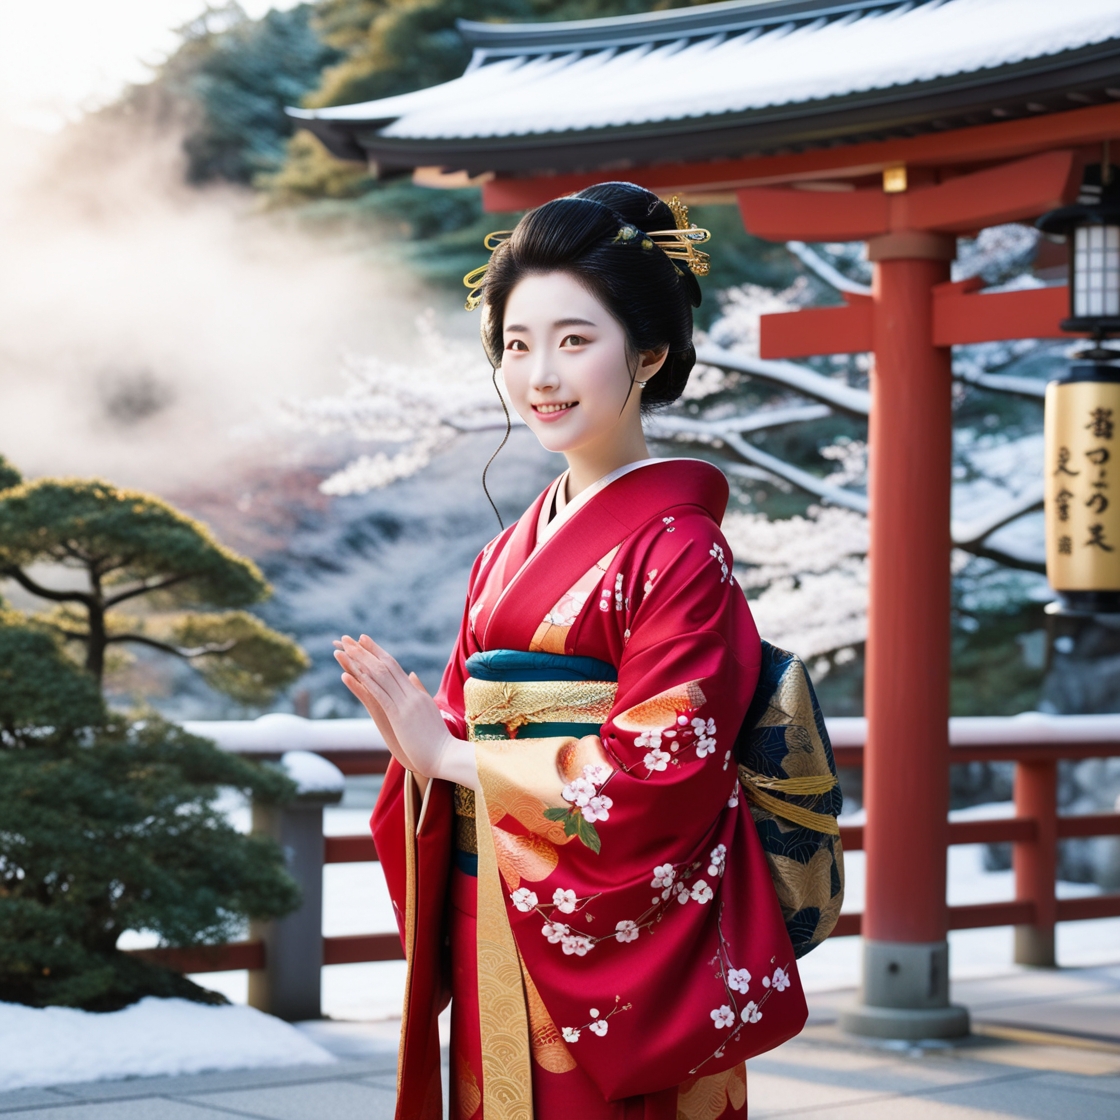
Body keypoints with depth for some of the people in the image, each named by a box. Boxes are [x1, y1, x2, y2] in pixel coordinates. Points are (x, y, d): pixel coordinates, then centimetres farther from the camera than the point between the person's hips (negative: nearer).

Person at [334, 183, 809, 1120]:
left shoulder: (677, 543, -11)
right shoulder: (512, 550, 11)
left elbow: (656, 770, -19)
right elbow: (468, 724, 14)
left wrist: (452, 756, -13)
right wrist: (418, 741, -9)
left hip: (619, 958, -7)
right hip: (498, 943, 7)